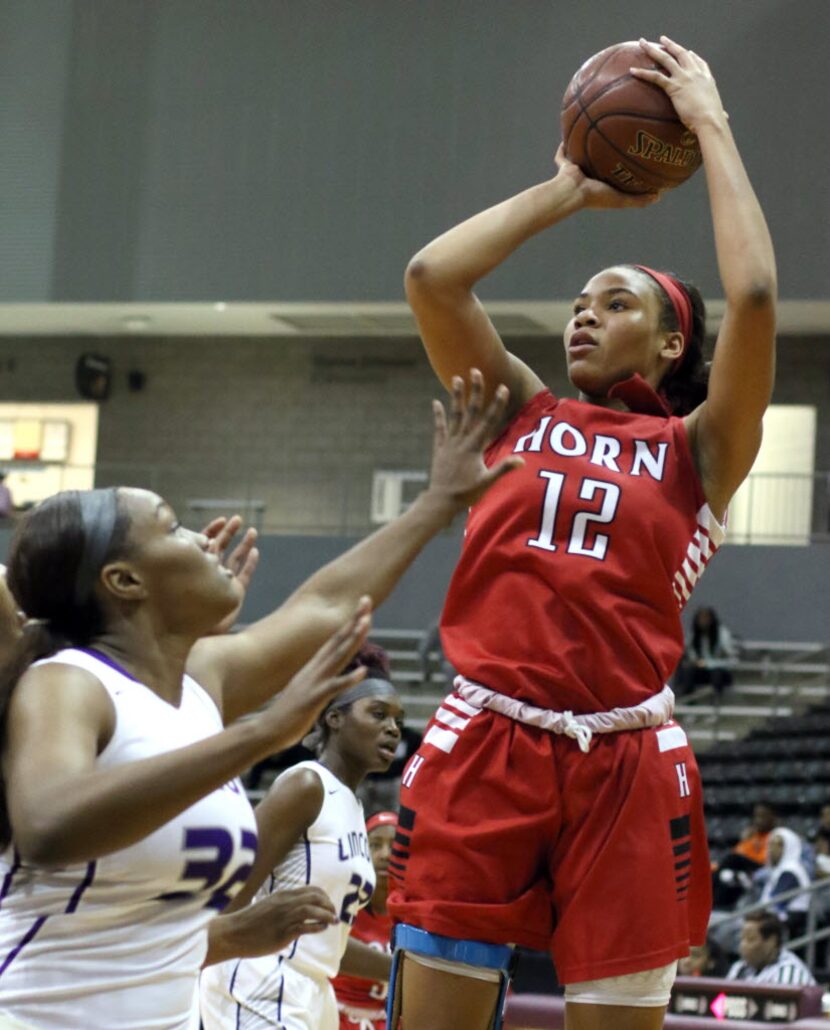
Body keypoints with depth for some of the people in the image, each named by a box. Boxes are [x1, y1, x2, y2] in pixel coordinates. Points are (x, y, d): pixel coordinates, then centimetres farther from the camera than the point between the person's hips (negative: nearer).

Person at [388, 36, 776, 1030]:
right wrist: (569, 188, 15)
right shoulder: (522, 415, 16)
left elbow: (752, 295, -6)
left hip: (623, 765, -1)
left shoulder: (697, 450, 9)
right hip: (483, 744, 2)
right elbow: (430, 277, 5)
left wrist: (710, 125, 3)